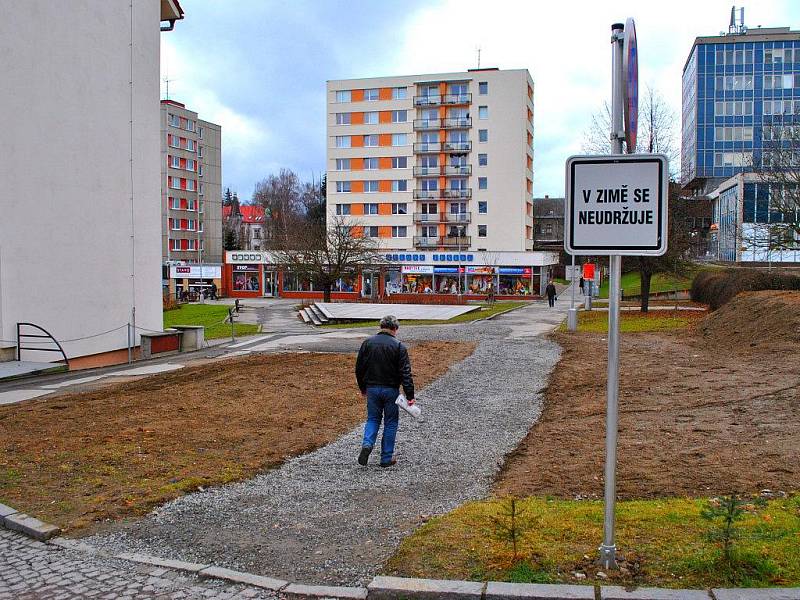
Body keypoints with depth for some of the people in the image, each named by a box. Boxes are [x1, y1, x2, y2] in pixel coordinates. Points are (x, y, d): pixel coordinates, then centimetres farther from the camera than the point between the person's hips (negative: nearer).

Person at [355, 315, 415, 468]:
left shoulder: (367, 343, 2)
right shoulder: (398, 346, -9)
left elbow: (359, 368, 7)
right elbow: (405, 373, -13)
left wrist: (363, 388, 19)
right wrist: (410, 395, -11)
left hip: (372, 388, 3)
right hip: (390, 389, -3)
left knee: (372, 419, 17)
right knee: (390, 422, 9)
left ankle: (367, 444, -9)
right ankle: (386, 458, 11)